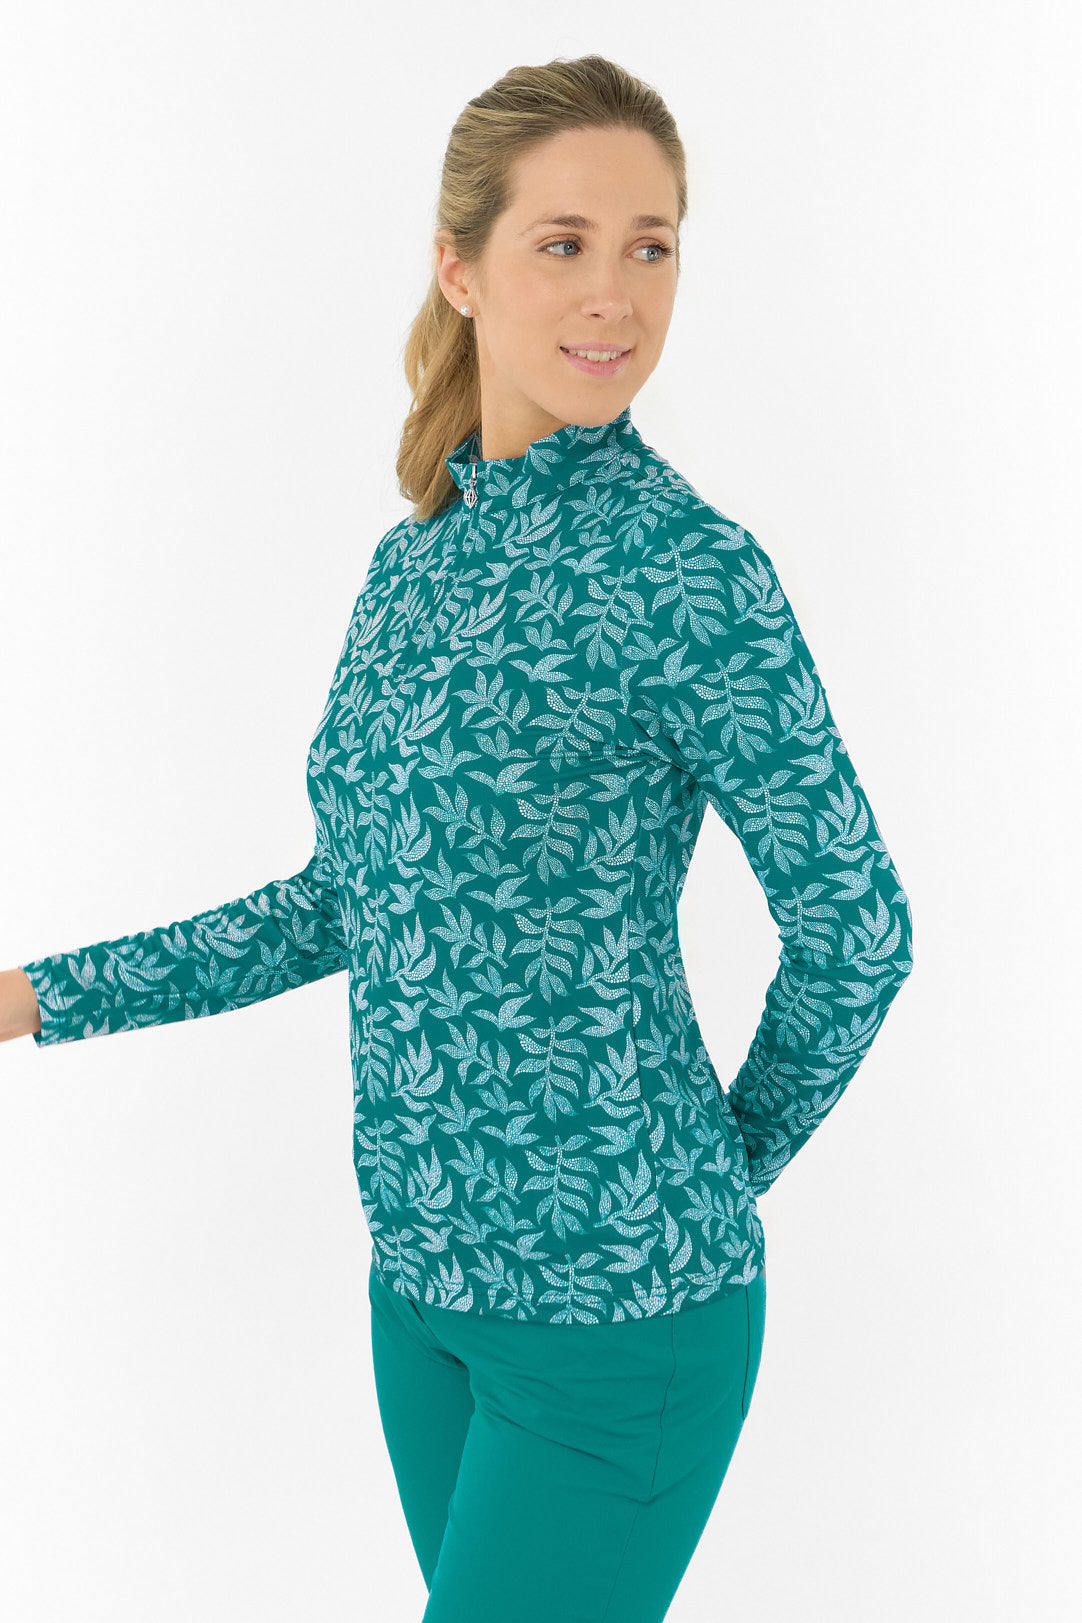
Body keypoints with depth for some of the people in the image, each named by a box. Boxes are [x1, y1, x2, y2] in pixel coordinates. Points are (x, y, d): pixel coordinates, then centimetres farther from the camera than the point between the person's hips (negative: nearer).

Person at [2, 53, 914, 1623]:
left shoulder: (682, 565, -16)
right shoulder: (417, 555, 5)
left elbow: (855, 923, -10)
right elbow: (345, 899, 12)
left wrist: (733, 1161, 3)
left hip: (621, 1302, -6)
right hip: (422, 1271, 7)